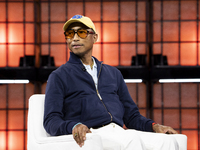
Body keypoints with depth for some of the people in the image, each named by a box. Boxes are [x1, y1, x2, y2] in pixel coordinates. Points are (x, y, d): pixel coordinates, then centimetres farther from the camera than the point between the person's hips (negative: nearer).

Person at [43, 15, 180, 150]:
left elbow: (131, 115, 27)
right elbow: (51, 120, 3)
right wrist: (73, 127, -20)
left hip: (119, 133, 5)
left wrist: (153, 126, 6)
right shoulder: (59, 76, 15)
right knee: (132, 139, -37)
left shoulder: (113, 73, 29)